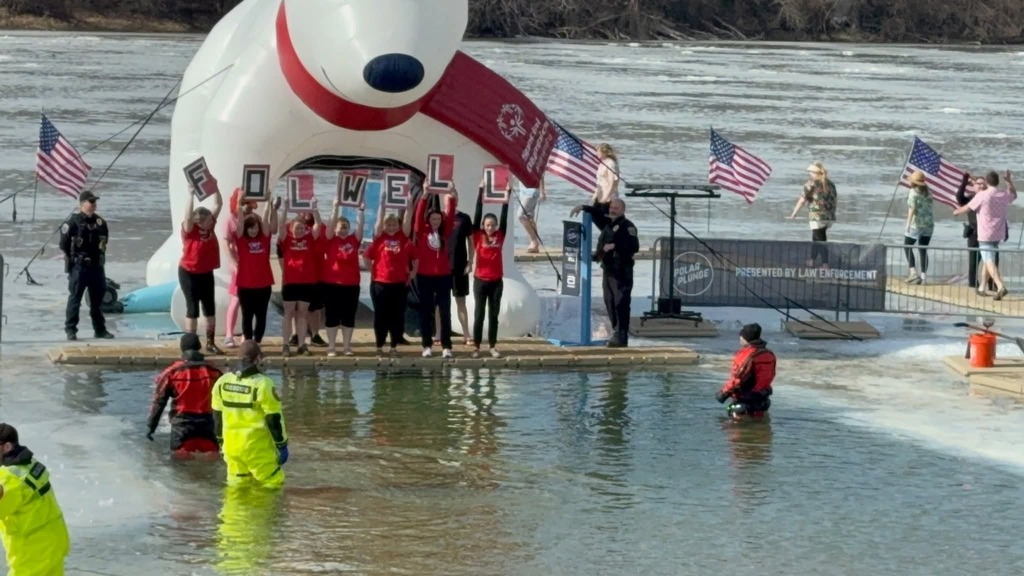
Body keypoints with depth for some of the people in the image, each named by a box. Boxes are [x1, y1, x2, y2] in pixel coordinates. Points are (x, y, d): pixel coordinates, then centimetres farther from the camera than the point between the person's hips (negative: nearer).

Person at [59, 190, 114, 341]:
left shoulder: (100, 222, 8)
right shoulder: (74, 222, -9)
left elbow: (105, 238, 20)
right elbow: (64, 243, -8)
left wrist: (100, 255, 12)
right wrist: (73, 257, -3)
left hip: (97, 266, 6)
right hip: (79, 266, -6)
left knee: (97, 300, 12)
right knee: (75, 299, -3)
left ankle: (100, 329, 20)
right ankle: (70, 330, 1)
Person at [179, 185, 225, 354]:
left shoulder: (210, 227, -1)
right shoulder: (190, 229, -16)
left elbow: (219, 205, 2)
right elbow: (187, 216, -36)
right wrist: (191, 195, -37)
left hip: (206, 273, 6)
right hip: (189, 273, -6)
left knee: (210, 309, 10)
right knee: (192, 309, -2)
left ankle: (211, 343, 18)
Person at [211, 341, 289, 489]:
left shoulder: (222, 382, 2)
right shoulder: (263, 384, -16)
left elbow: (217, 416, 11)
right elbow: (274, 418, -13)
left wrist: (220, 441, 23)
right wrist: (282, 445, -3)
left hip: (232, 446, 6)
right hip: (258, 448, -6)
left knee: (236, 485, 15)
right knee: (272, 483, 4)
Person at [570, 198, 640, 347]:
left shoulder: (627, 226, -9)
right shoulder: (608, 224, 17)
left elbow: (634, 246, -21)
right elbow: (598, 214, 37)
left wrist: (614, 246, -22)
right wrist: (584, 208, 26)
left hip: (622, 272, -9)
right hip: (608, 270, 9)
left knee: (621, 304, -11)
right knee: (610, 303, 11)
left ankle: (621, 337, -11)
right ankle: (616, 334, 19)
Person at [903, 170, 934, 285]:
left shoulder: (914, 192, -9)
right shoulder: (927, 193, 10)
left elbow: (912, 208, -18)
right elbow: (929, 208, 12)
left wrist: (908, 223, -23)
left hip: (917, 224, -6)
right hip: (929, 224, 6)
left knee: (907, 246, 8)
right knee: (923, 250, 9)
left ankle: (913, 271, -5)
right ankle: (923, 276, 5)